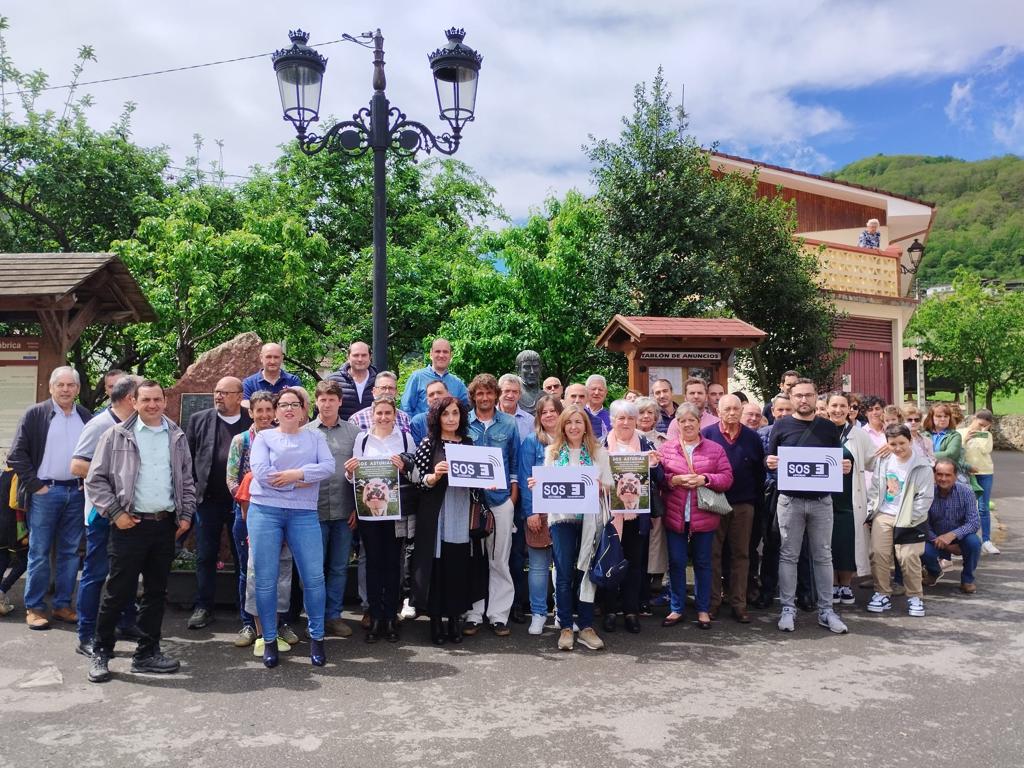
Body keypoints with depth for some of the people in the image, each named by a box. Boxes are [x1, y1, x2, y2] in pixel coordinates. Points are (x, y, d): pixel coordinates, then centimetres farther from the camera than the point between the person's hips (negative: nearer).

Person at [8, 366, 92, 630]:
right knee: (39, 552, 2)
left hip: (77, 492, 3)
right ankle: (34, 608, 12)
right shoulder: (35, 414, -2)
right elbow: (17, 454, -3)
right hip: (45, 492, -3)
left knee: (70, 552, 8)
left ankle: (63, 605, 17)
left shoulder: (87, 417, 7)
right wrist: (35, 485, -8)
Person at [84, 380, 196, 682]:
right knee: (118, 591, 2)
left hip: (166, 524, 4)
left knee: (156, 592, 10)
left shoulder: (177, 437, 9)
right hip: (130, 524, -3)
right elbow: (96, 479, -1)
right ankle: (101, 653, 19)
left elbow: (187, 480, 15)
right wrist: (115, 513, -8)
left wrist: (186, 514, 6)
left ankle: (147, 653, 22)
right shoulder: (117, 435, -1)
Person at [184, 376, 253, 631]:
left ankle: (246, 610, 18)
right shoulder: (199, 420, 5)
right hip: (208, 499, 2)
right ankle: (203, 607, 20)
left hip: (242, 501, -1)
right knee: (206, 556, 9)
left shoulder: (253, 422, -1)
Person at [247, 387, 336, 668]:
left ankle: (316, 637, 13)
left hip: (304, 513, 1)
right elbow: (260, 472, -8)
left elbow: (329, 466, -2)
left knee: (314, 577, -2)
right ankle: (269, 640, 16)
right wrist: (302, 483, -8)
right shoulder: (264, 437, 8)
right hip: (265, 511, -1)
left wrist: (297, 473, -14)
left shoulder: (315, 437, 13)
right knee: (265, 580, 2)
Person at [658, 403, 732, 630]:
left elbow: (727, 477, -2)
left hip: (704, 517, 0)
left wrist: (705, 479, -16)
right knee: (676, 562, 6)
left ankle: (703, 610, 21)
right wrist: (674, 480, -16)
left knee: (703, 563, 9)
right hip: (675, 516, 0)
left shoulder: (715, 449, 4)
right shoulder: (666, 448, 5)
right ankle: (676, 609, 19)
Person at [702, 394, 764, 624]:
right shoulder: (706, 434, -2)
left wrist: (756, 499, 3)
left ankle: (739, 604, 16)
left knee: (741, 554, 8)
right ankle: (712, 601, 13)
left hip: (743, 505, 2)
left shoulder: (752, 437, 5)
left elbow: (760, 471, 8)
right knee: (712, 553, 4)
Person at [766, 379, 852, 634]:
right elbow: (769, 459, 4)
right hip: (790, 500, -2)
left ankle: (826, 610, 16)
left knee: (823, 556, 7)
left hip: (821, 500, 2)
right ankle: (788, 609, 11)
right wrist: (770, 463, -18)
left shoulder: (828, 428, 7)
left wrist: (845, 467, -9)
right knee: (788, 555, 3)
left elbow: (838, 460, 13)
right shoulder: (781, 426, 2)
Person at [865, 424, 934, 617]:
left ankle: (915, 597, 12)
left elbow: (925, 498, -9)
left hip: (908, 520, -4)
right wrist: (871, 511, 6)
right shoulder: (883, 461, 4)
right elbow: (874, 488, 12)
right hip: (883, 515, 4)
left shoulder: (922, 467, -9)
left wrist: (908, 521, -11)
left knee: (909, 558, -6)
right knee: (878, 554, 1)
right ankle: (882, 594, 13)